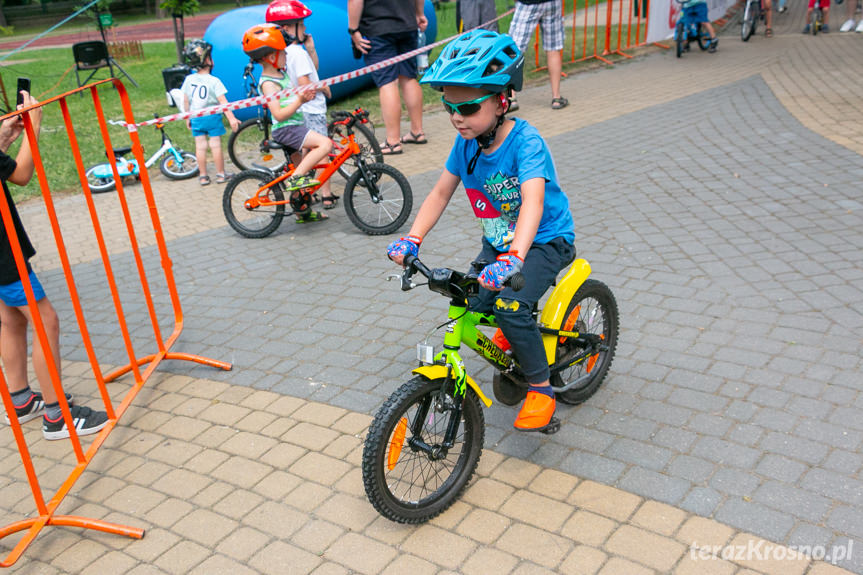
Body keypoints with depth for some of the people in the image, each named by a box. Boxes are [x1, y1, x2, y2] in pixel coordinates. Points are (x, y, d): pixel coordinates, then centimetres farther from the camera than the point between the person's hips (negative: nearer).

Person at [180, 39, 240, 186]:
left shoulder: (189, 79, 0)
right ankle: (221, 174, 12)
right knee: (216, 145, 4)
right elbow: (222, 101, -18)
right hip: (212, 116, -4)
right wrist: (231, 118, -19)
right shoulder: (214, 81, -13)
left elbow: (186, 100, 6)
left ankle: (203, 176, 12)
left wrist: (188, 117, 17)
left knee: (200, 146, 6)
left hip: (196, 117, 4)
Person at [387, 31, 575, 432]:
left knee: (509, 306, -26)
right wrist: (412, 240, -15)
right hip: (497, 241, 7)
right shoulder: (466, 143, -7)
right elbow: (441, 193, -2)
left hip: (546, 240, -6)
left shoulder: (525, 142, -27)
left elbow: (532, 202, -41)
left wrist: (513, 258, -56)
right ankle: (515, 337, 29)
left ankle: (541, 389, -5)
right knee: (471, 306, -6)